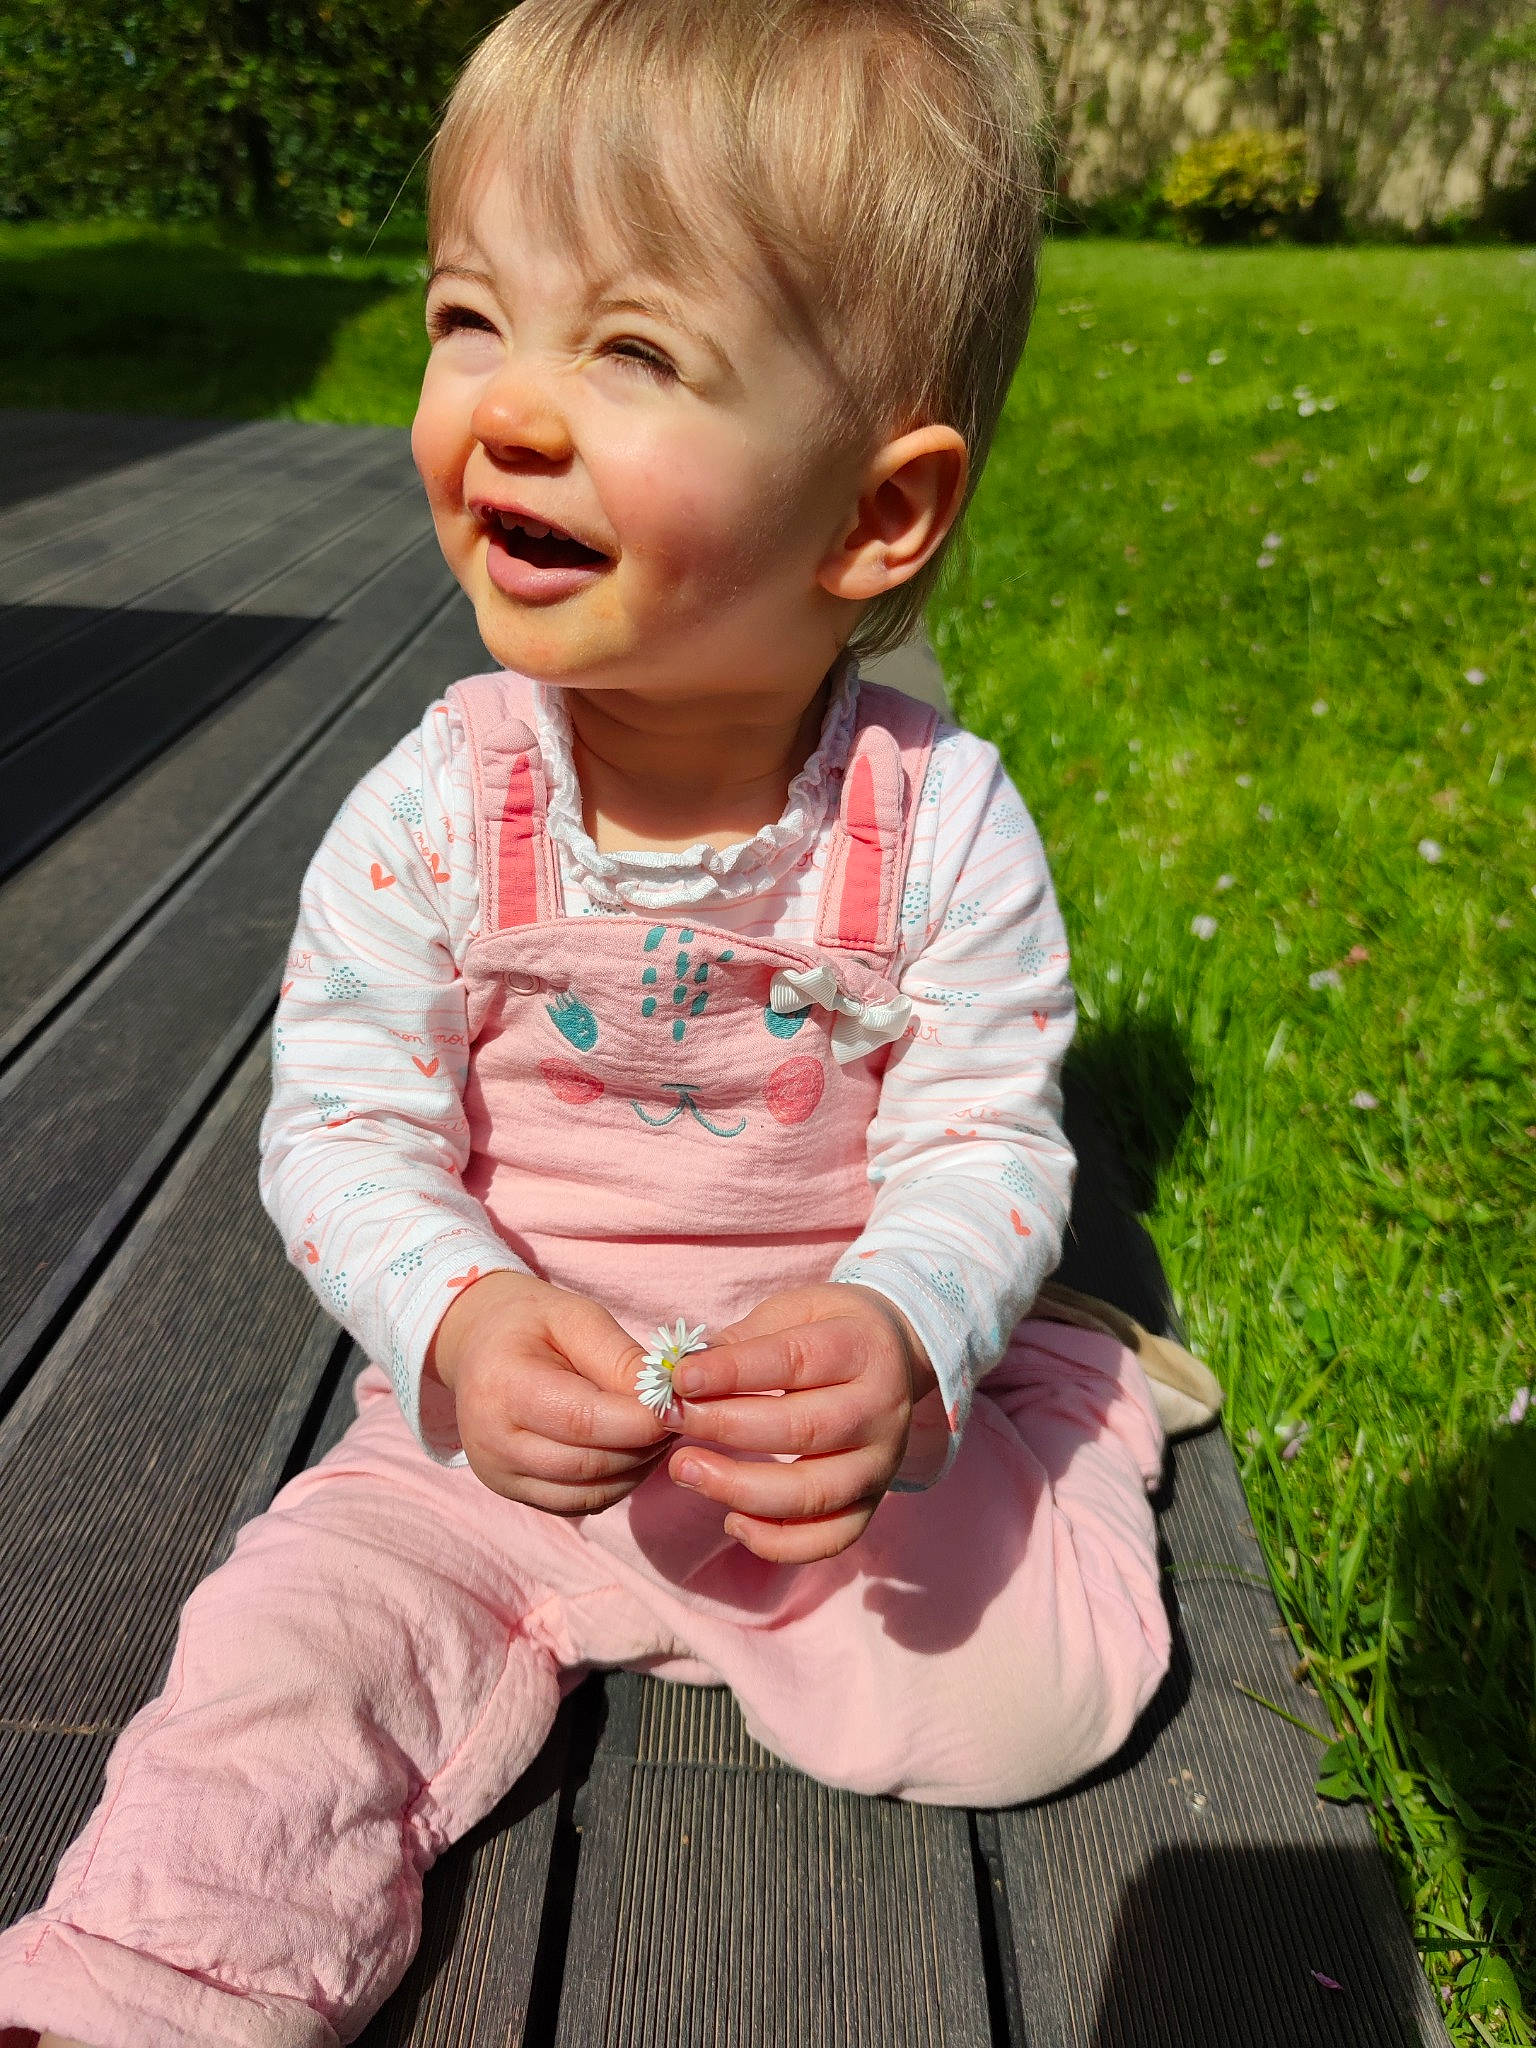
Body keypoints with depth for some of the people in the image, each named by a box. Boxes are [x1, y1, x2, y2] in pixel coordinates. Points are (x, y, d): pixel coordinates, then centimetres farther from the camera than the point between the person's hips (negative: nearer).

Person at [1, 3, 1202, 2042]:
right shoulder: (432, 814, -14)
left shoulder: (942, 823, -16)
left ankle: (1073, 1415, 18)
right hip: (504, 1420, 1)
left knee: (1035, 1687, -11)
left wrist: (901, 1334, -35)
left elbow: (984, 1143, -14)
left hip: (848, 1407, 0)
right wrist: (460, 1323, -30)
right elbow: (343, 1130, -11)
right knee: (294, 1648, -17)